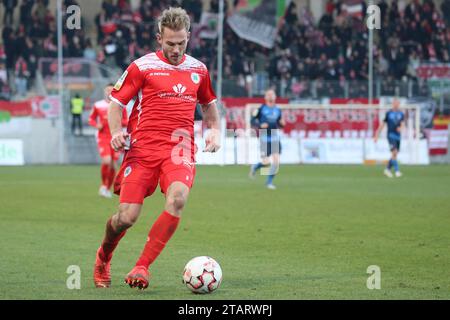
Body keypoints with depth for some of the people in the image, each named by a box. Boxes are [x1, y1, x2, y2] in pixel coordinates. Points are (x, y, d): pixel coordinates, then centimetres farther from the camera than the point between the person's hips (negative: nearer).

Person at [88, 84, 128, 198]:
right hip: (103, 137, -2)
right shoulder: (98, 105, 3)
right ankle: (103, 185, 0)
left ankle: (108, 188, 19)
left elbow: (126, 121, 10)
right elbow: (91, 119, 12)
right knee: (106, 161, -21)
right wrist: (96, 125, -9)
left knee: (113, 165, 1)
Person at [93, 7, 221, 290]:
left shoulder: (198, 70, 13)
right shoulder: (142, 67, 1)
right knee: (127, 217, -10)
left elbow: (209, 104, 31)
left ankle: (142, 267, -21)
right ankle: (103, 258, 25)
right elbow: (116, 103, 7)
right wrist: (116, 132, -11)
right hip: (143, 147, -2)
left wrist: (215, 130, 13)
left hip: (180, 149, 2)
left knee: (178, 197, -29)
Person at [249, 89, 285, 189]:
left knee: (276, 161, -9)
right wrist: (260, 125, -18)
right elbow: (253, 121, 0)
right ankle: (255, 167, 29)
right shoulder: (261, 109, -3)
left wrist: (282, 123, -3)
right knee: (266, 163, -6)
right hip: (264, 138, -4)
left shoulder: (278, 110, 10)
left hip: (275, 137, 4)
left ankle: (269, 182, 7)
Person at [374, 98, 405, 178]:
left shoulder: (401, 114, 10)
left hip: (398, 136, 4)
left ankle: (387, 169, 25)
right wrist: (376, 136, 4)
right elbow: (382, 124, 5)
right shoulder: (388, 113, 1)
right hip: (391, 135, -4)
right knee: (394, 152, -17)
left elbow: (402, 124, -2)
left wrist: (401, 128, -27)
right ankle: (397, 171, -18)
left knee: (394, 155, 9)